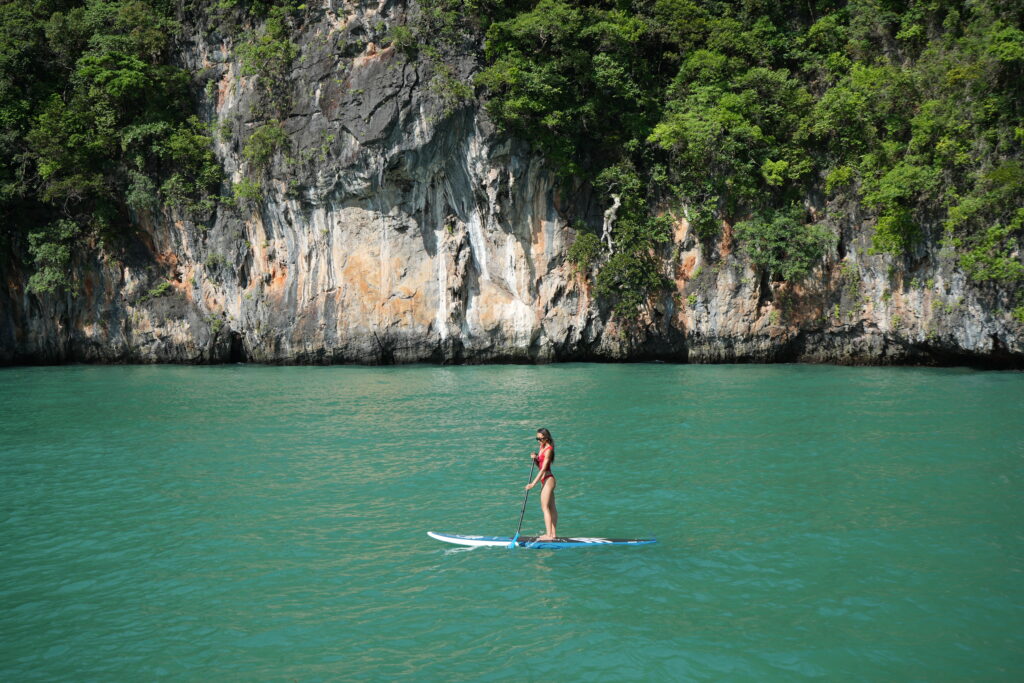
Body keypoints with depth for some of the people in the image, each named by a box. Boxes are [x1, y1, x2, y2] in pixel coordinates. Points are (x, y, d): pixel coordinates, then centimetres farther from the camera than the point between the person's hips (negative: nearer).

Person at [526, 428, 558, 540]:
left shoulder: (548, 450, -16)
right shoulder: (541, 447, 12)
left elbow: (543, 469, -21)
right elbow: (539, 466, 17)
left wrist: (533, 483, -22)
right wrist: (535, 458, -4)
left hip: (548, 479, -9)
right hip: (545, 480, 9)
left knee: (545, 507, -10)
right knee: (551, 507, 11)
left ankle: (549, 535, -11)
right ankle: (553, 533, 15)